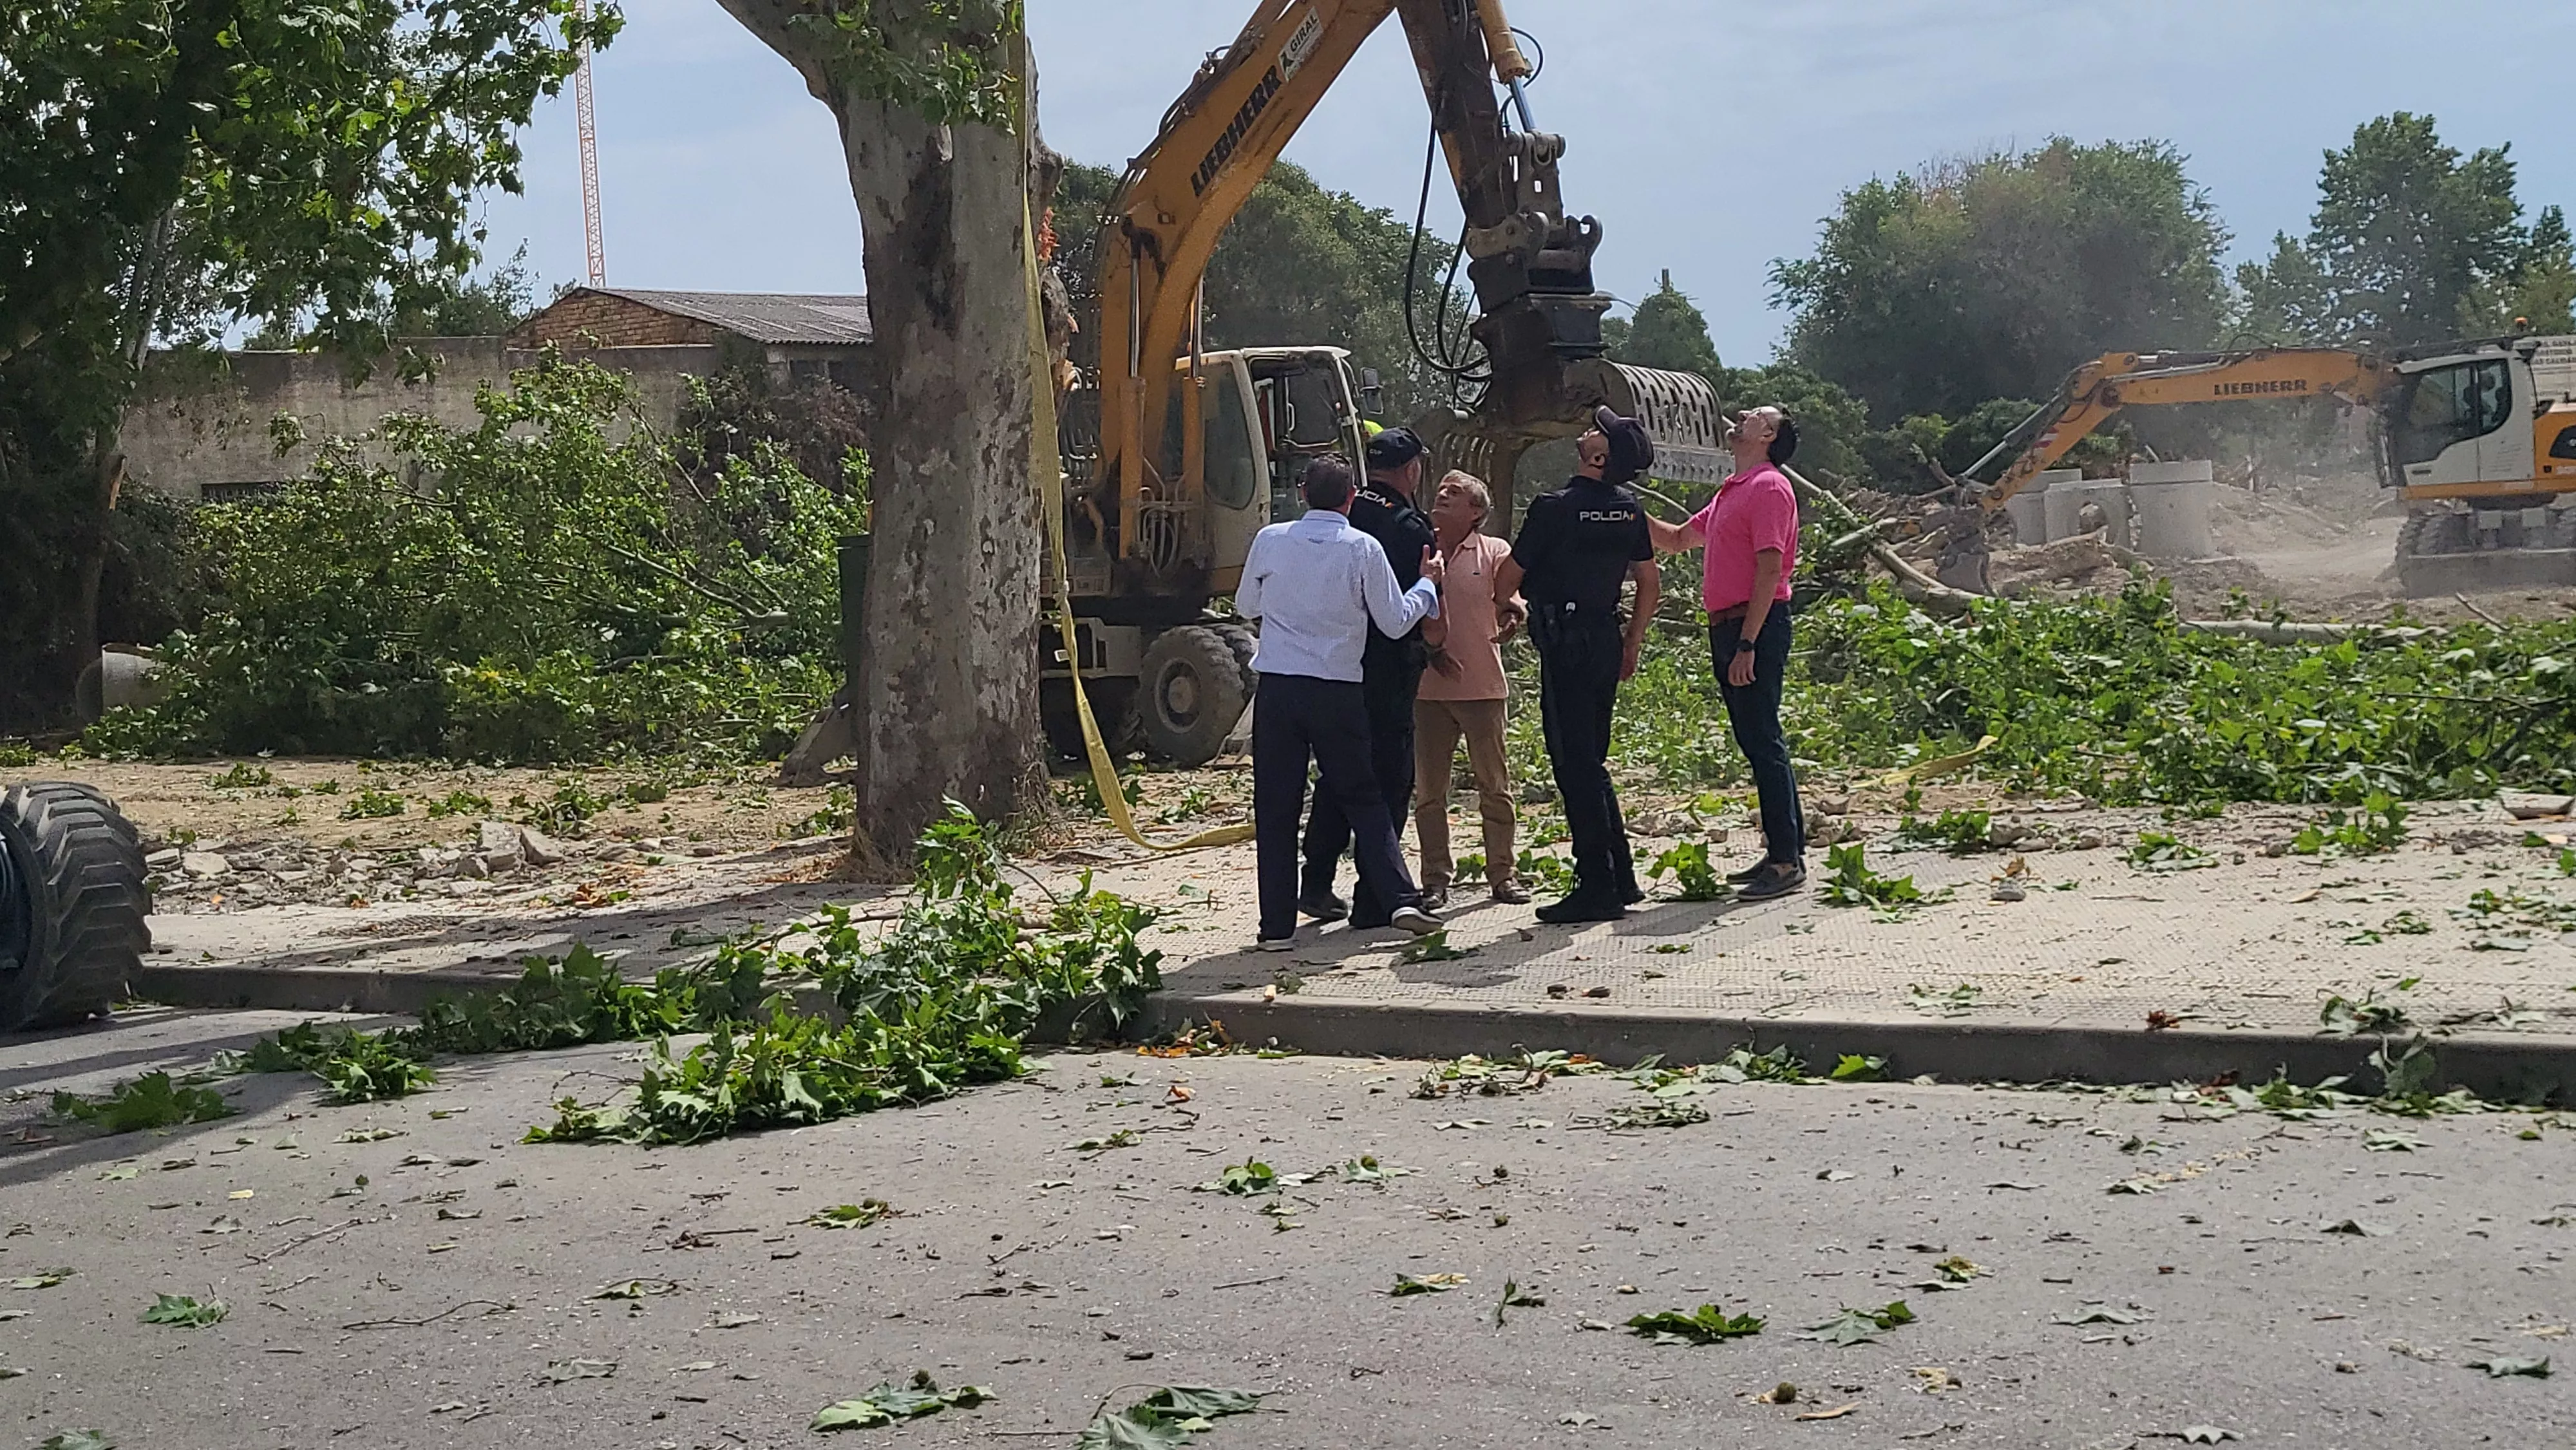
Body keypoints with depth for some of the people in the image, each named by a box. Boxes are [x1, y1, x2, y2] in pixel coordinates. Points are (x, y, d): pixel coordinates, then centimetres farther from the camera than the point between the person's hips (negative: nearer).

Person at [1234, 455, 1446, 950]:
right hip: (1338, 691, 0)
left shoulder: (1270, 540, 2)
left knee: (1275, 807, 5)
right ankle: (1400, 900, 2)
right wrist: (1428, 584, 19)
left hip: (1277, 688, 1)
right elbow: (1396, 621, 2)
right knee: (1362, 798, 12)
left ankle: (1277, 925, 4)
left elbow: (1246, 606, 15)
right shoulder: (1362, 549, -3)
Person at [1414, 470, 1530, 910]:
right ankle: (1436, 879, 9)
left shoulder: (1494, 552, 5)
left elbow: (1512, 598, -3)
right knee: (1429, 788, 2)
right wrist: (1428, 648, -6)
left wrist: (1514, 613, -26)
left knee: (1495, 784, 4)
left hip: (1482, 687, -1)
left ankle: (1502, 874, 13)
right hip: (1428, 687, 1)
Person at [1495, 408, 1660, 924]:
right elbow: (1650, 584, 13)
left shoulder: (1555, 508, -13)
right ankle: (1620, 879, 18)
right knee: (1590, 761, 16)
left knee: (1575, 765, -4)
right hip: (1605, 639, 7)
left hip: (1564, 644, -7)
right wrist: (1632, 642, 22)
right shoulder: (1629, 509, 7)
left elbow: (1508, 578, -4)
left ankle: (1597, 889, -4)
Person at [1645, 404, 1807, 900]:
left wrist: (1747, 645, -22)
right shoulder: (1731, 493, 20)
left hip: (1756, 626, -10)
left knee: (1764, 742, -10)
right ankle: (1784, 851, 16)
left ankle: (1787, 860, -9)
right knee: (1757, 743, 11)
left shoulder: (1769, 488, -9)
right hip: (1726, 628, 10)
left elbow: (1770, 570, -17)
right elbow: (1676, 539, 31)